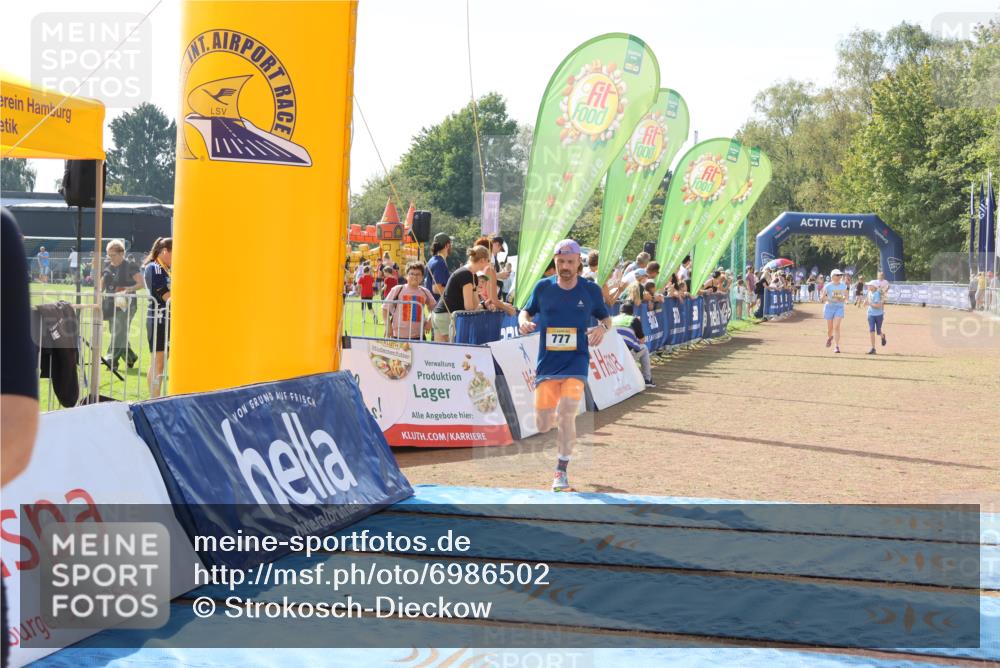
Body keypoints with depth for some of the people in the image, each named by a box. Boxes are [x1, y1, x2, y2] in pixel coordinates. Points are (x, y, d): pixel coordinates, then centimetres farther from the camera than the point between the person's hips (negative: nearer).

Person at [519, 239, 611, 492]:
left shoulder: (591, 290, 1)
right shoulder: (543, 287, 2)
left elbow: (606, 317, 13)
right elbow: (526, 311, 14)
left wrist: (602, 327, -10)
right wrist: (524, 322, -9)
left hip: (576, 360, -2)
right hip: (547, 360, 2)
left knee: (567, 412, -21)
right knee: (543, 425, 2)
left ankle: (562, 470, -7)